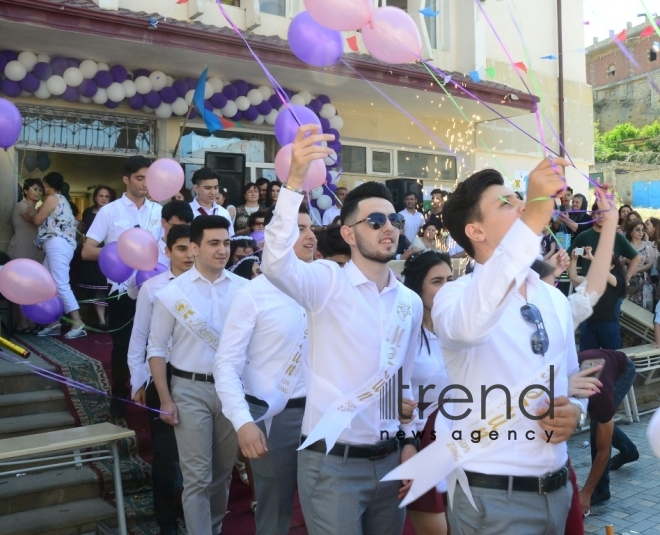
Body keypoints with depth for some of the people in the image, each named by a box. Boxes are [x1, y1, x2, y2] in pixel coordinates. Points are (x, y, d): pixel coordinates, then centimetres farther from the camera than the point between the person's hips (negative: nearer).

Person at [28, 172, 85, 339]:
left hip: (57, 245, -11)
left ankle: (78, 324, -21)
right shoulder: (61, 199, 28)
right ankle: (54, 323, 9)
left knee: (61, 285, -15)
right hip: (56, 246, 11)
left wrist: (31, 207, 16)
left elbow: (37, 220, -1)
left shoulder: (52, 198, -3)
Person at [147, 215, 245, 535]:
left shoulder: (242, 288, -2)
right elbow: (157, 349, -1)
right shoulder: (173, 292, -5)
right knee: (197, 475, 1)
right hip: (190, 390, -2)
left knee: (224, 470, 17)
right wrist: (165, 399, -5)